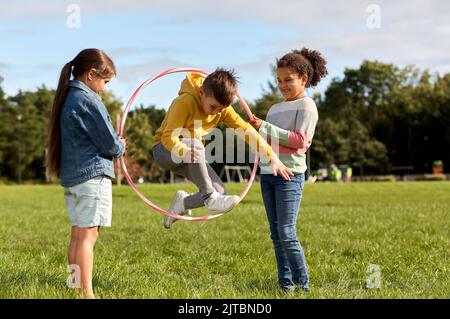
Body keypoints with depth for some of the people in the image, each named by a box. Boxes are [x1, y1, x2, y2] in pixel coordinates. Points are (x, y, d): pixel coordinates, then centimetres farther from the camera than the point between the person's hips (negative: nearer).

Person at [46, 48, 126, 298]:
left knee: (78, 235, 10)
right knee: (88, 235, -8)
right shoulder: (88, 100, -14)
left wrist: (114, 144, 11)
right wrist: (121, 146, 10)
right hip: (92, 174, -9)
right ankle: (87, 294, -8)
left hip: (71, 175, 9)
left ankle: (78, 289, 15)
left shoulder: (67, 98, 13)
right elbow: (109, 144, -12)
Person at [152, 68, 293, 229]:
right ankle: (210, 197, -31)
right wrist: (185, 151, -52)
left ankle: (184, 202, 11)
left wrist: (272, 157, -15)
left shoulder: (222, 107, -7)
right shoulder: (184, 102, -26)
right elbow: (169, 137, -31)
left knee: (220, 192, -13)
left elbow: (246, 130, -9)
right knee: (195, 143, -39)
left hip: (189, 157, 6)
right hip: (165, 150, -6)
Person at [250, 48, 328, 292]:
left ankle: (302, 283, -1)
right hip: (267, 173, 7)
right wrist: (255, 130, 2)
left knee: (287, 233, -10)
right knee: (276, 234, 7)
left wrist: (266, 128, -14)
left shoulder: (306, 105, -3)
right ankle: (285, 283, 12)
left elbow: (300, 140, -15)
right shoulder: (275, 108, 18)